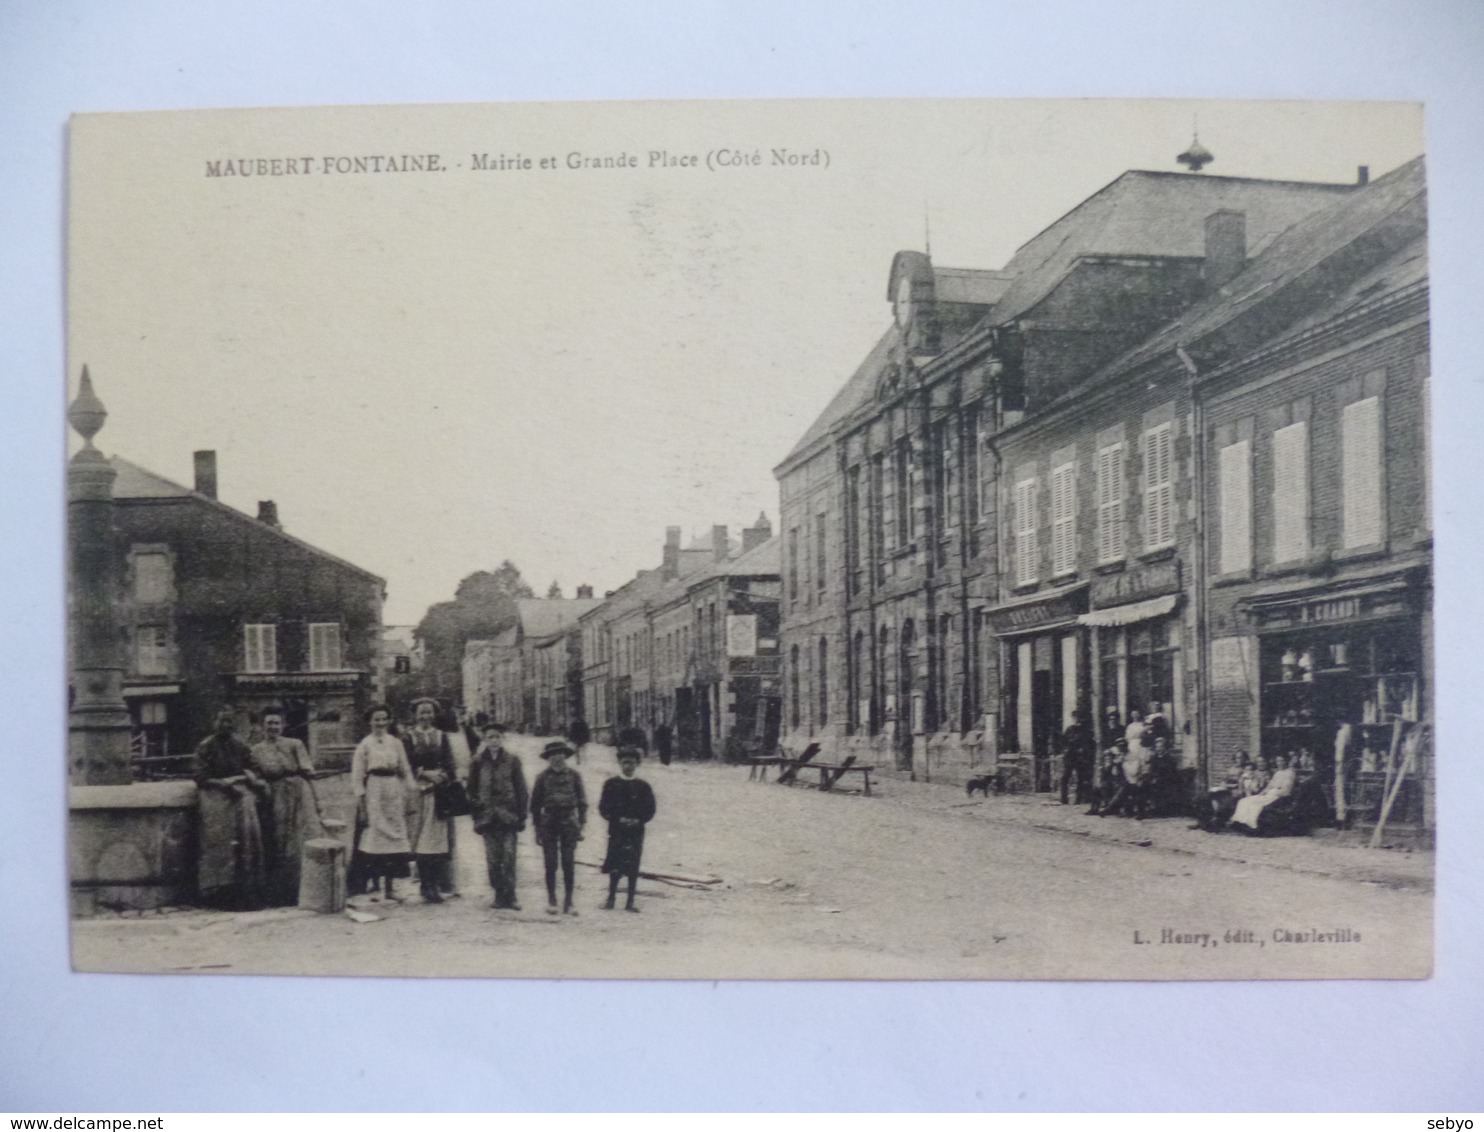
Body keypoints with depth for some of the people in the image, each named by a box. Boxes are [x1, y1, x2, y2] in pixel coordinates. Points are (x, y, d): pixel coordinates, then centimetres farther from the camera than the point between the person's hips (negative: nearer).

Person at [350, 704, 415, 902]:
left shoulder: (396, 743, 10)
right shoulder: (365, 744, 1)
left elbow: (405, 770, 12)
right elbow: (357, 774, -1)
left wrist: (410, 793, 5)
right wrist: (361, 800, -7)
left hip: (394, 791, 3)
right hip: (374, 791, -3)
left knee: (394, 836, 2)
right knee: (374, 836, -6)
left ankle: (390, 887, 8)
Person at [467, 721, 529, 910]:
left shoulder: (512, 761, 5)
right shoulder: (479, 763, 9)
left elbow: (521, 790, 5)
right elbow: (472, 789, 11)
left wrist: (521, 815, -2)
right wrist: (477, 815, 4)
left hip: (507, 816, -2)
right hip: (487, 816, 2)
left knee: (509, 856, -7)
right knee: (493, 859, 0)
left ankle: (509, 896, -3)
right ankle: (500, 895, 8)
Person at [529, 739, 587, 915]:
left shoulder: (573, 776, 5)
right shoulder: (543, 777, 4)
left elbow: (582, 801, 8)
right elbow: (535, 804, 8)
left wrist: (581, 825, 2)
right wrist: (538, 829, 5)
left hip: (569, 824, 0)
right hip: (549, 824, 0)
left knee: (568, 864, -1)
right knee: (551, 864, 1)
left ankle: (568, 902, 5)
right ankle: (551, 901, 8)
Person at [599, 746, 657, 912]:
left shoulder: (643, 786, 7)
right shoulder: (611, 784, 4)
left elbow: (650, 810, 7)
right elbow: (604, 808, 1)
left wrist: (638, 820, -9)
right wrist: (618, 819, -11)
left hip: (636, 832, 1)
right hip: (616, 831, -1)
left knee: (633, 867, 1)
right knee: (615, 867, -1)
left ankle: (630, 902, 6)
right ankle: (611, 898, 11)